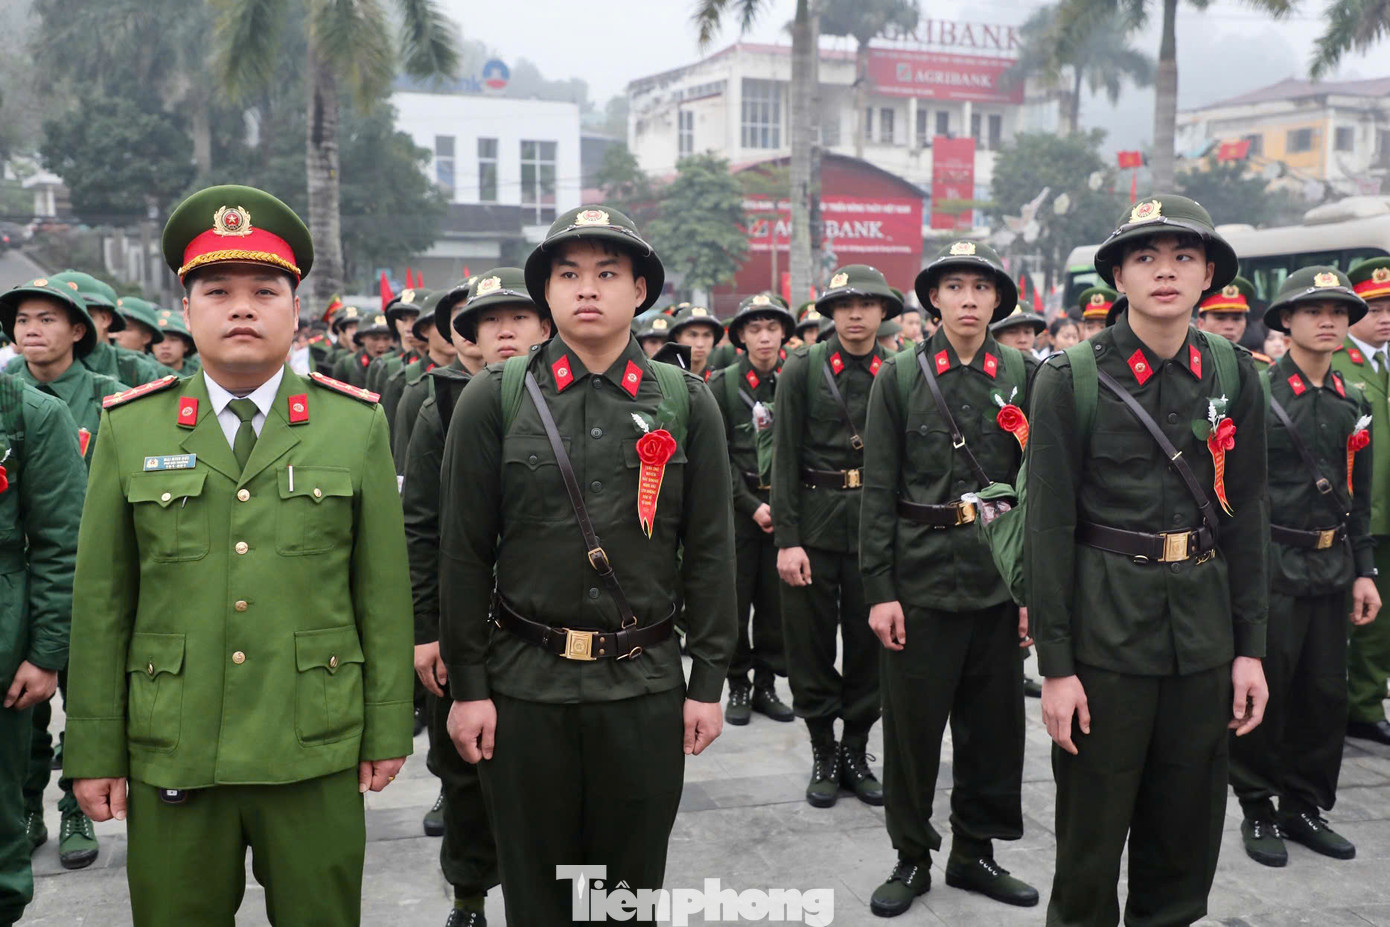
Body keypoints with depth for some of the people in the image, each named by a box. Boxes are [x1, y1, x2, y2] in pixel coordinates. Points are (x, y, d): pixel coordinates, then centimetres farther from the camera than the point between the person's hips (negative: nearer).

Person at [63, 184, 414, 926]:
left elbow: (383, 590, 2)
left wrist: (388, 731, 2)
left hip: (317, 753, 0)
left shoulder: (357, 425, 2)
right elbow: (101, 601, 4)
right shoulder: (128, 429, 3)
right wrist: (95, 752, 3)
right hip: (170, 757, 1)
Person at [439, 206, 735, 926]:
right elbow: (463, 550, -1)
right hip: (525, 687, 0)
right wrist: (467, 685, -2)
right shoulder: (494, 399, -2)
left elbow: (710, 552, 3)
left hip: (647, 685, 1)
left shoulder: (686, 403, 1)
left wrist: (707, 683, 1)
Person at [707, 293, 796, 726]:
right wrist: (752, 505, -10)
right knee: (735, 598, 2)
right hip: (737, 507, -2)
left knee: (776, 600, 5)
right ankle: (738, 686, 15)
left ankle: (766, 685, 18)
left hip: (783, 507, 2)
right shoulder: (722, 385, -1)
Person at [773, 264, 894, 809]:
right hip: (814, 524, -1)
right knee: (811, 642, 5)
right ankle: (823, 754, 22)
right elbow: (785, 457, -3)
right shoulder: (802, 370, -1)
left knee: (870, 642, 7)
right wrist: (786, 539, -9)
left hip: (876, 527, 1)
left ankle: (856, 752, 24)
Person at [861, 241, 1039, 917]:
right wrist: (878, 590, -7)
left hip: (998, 580, 2)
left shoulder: (1023, 375, 4)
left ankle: (974, 852, 29)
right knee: (913, 723, 6)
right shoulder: (900, 376, -1)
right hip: (920, 577, -2)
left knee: (993, 723, 10)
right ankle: (911, 857, 24)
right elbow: (879, 491, -3)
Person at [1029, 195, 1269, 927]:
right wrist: (1055, 665, -10)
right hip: (1105, 625, -3)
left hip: (1203, 627, 4)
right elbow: (1049, 524, -8)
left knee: (1189, 828, 14)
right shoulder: (1070, 378, -7)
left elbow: (1247, 515, 8)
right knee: (1092, 828, 7)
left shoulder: (1235, 376, 4)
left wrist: (1249, 648, 5)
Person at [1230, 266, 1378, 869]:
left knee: (1325, 693, 10)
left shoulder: (1353, 405, 11)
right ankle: (1258, 812, 16)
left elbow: (1359, 498, 16)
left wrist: (1364, 572, 10)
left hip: (1331, 567, 6)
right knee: (1263, 691, 1)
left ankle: (1304, 806, 25)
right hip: (1270, 565, -6)